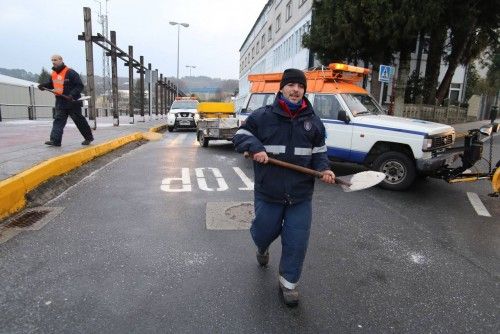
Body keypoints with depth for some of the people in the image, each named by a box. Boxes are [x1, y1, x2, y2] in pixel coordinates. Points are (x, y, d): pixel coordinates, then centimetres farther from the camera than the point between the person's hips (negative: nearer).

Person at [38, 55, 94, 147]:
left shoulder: (70, 73, -12)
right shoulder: (53, 74, 11)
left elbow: (80, 86, -15)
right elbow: (51, 84, 26)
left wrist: (72, 95, -26)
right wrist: (43, 86, 6)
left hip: (72, 102, -7)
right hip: (60, 102, 7)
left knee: (79, 120, 3)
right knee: (58, 120, -1)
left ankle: (88, 137, 18)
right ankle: (55, 140, -4)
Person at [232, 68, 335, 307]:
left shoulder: (313, 122, 5)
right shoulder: (262, 116, -3)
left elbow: (319, 152, 12)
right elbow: (240, 136, 2)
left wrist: (323, 169, -9)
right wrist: (255, 147, -19)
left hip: (301, 196, 2)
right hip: (268, 193, -1)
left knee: (297, 242, 5)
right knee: (264, 231, 16)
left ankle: (288, 282, 28)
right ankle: (262, 248, 55)